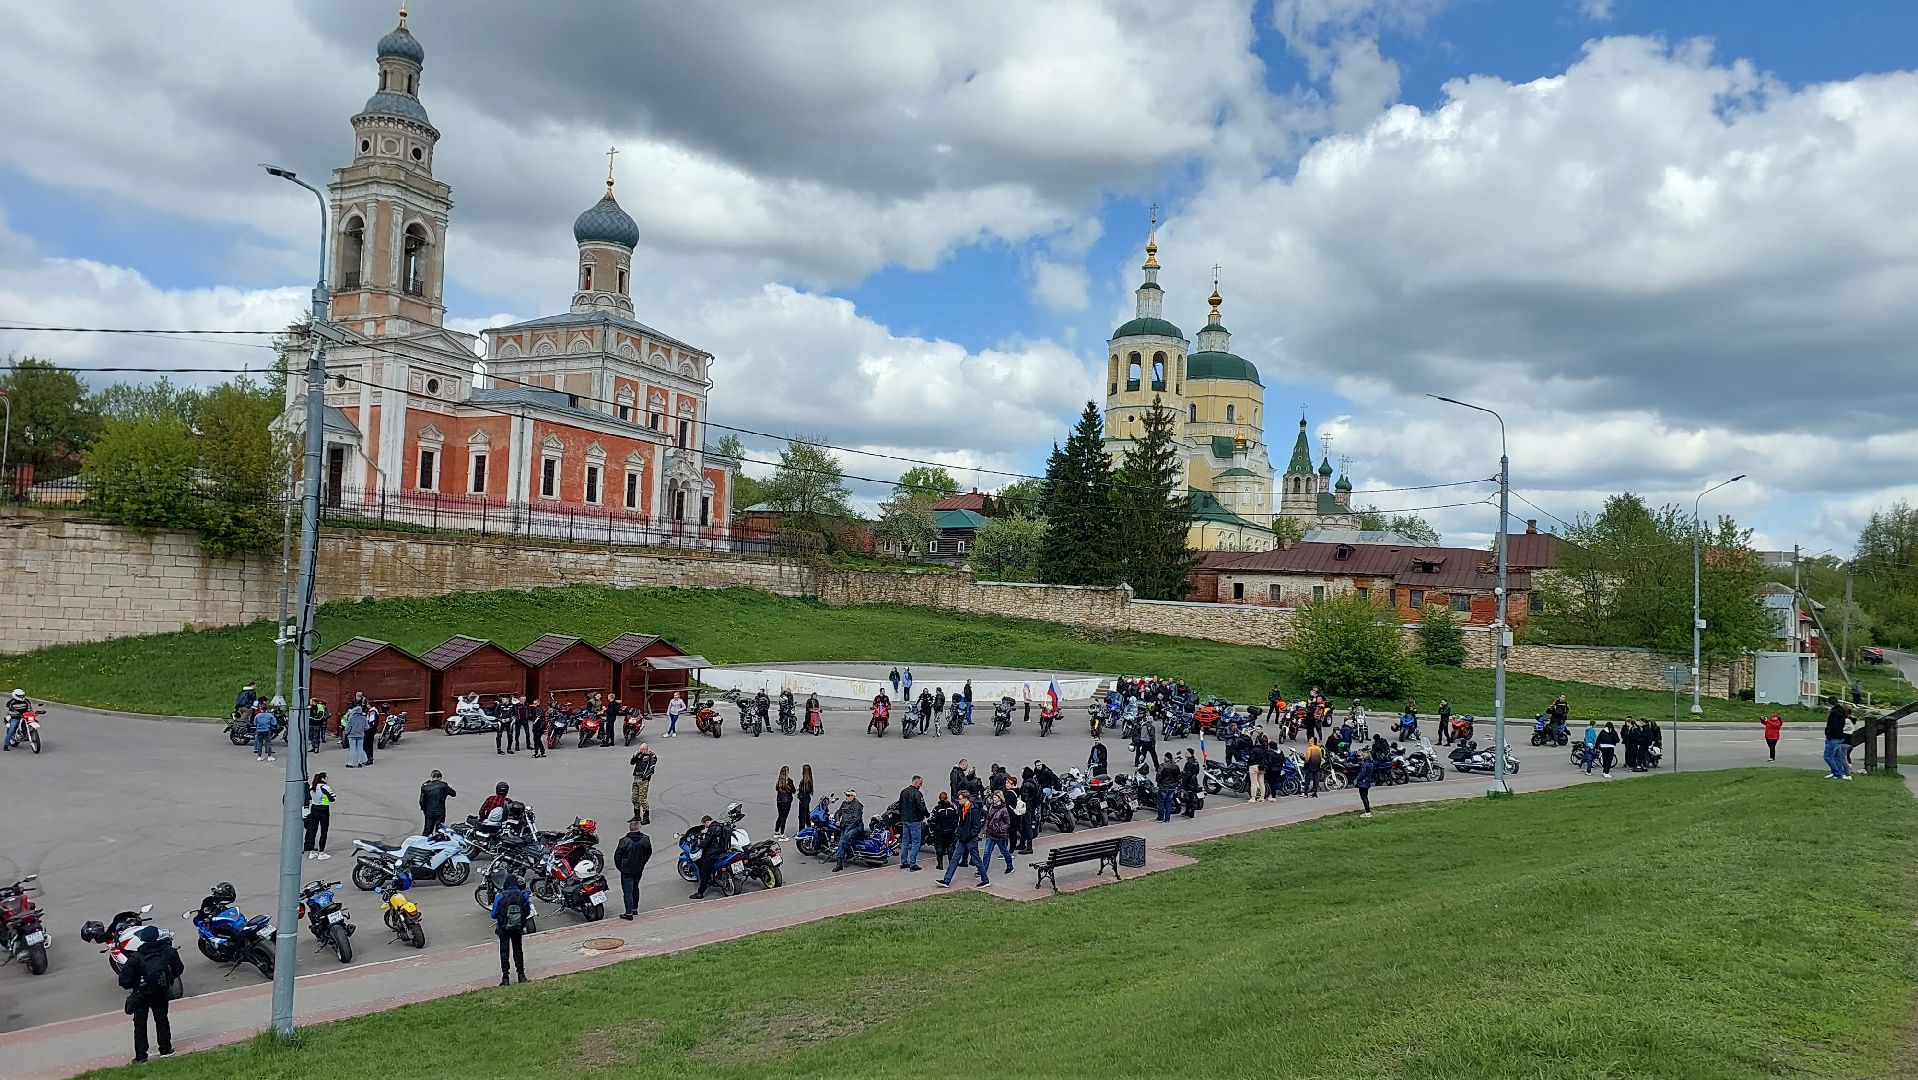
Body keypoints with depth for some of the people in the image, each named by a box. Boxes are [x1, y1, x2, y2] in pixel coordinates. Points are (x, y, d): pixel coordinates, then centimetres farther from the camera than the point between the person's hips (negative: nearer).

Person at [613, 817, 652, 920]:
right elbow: (649, 853, 3)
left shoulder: (624, 841, -24)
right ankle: (635, 909, 34)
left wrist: (619, 867, 4)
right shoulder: (646, 839, -12)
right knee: (635, 888, 23)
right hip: (639, 869, 5)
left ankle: (629, 913, 7)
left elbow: (617, 856, -14)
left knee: (627, 891, 5)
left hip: (626, 870, -4)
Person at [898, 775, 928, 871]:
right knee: (916, 842, -2)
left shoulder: (903, 791, 9)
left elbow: (899, 806, 16)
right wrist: (926, 814, 0)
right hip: (915, 820, -8)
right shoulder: (917, 793, -16)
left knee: (905, 841, 14)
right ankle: (913, 864, -4)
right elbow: (921, 807, -18)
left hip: (904, 820, 8)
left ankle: (903, 862, 17)